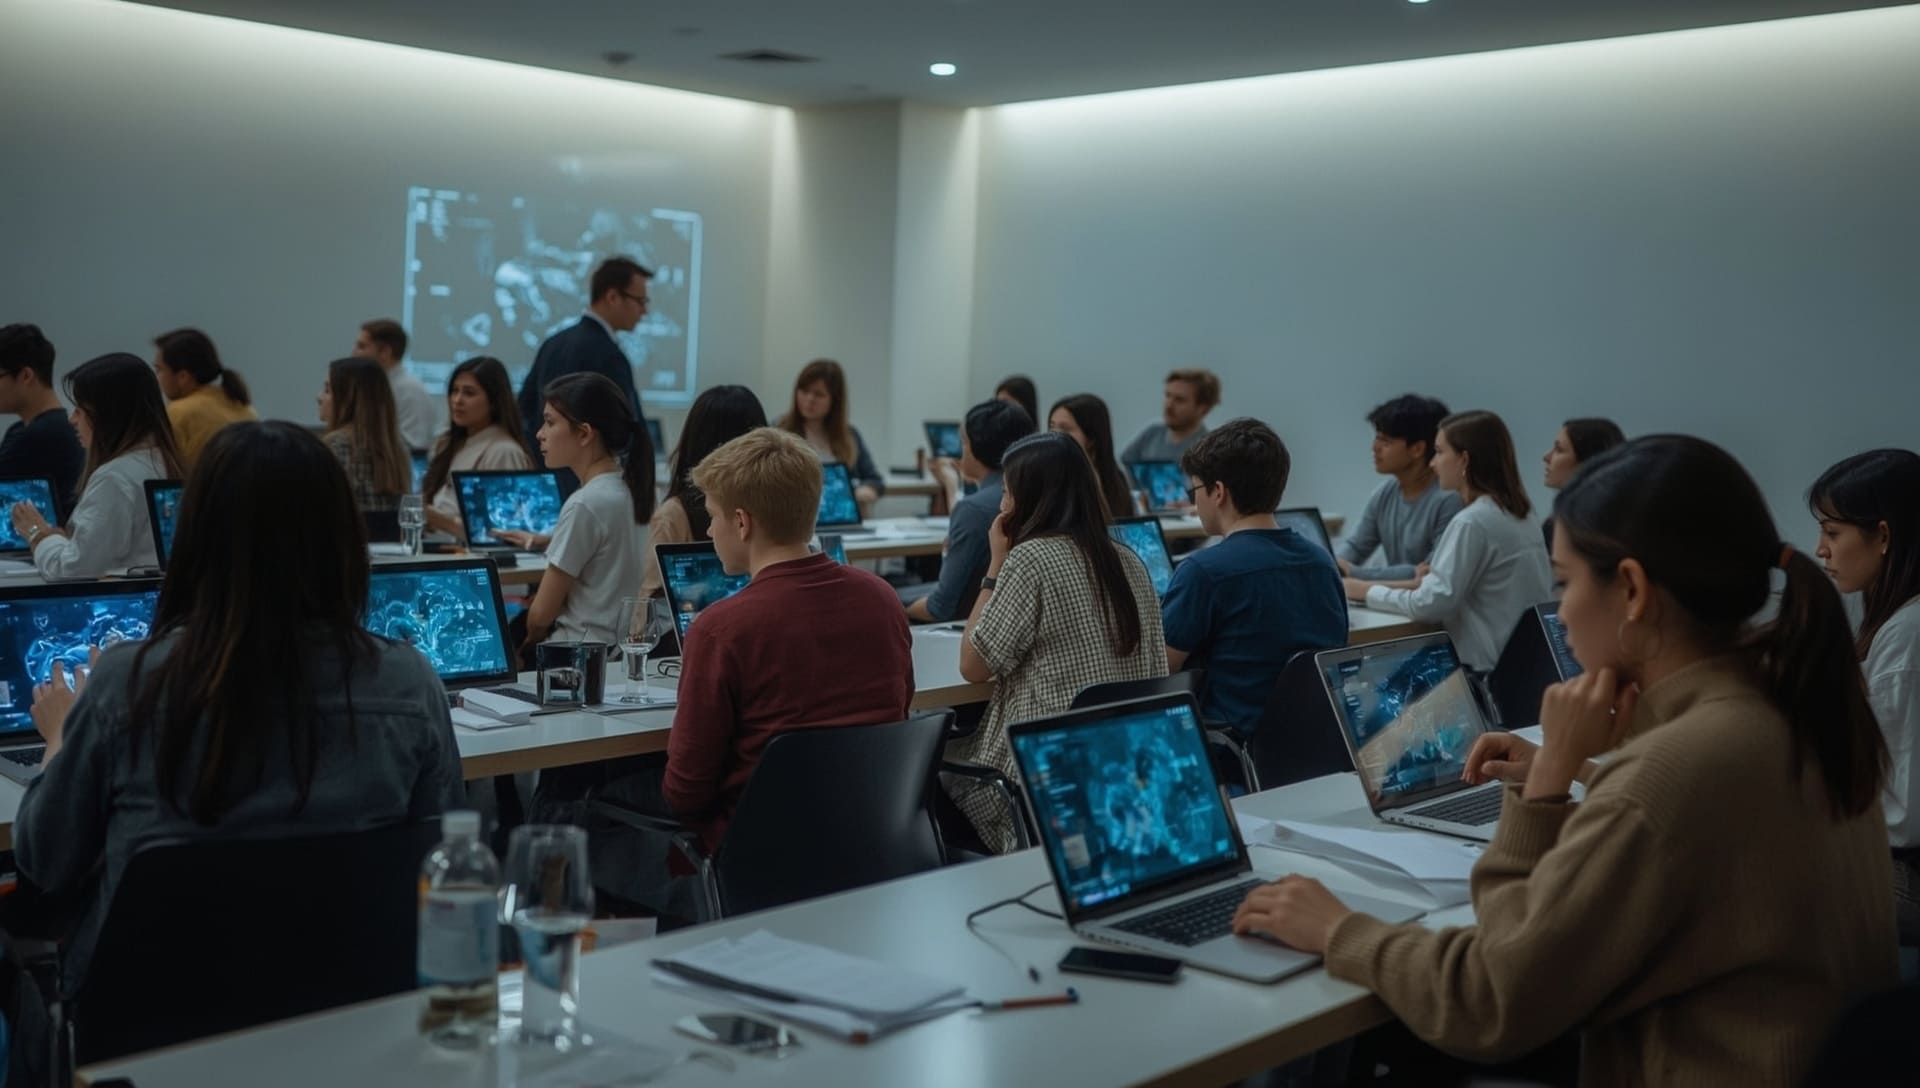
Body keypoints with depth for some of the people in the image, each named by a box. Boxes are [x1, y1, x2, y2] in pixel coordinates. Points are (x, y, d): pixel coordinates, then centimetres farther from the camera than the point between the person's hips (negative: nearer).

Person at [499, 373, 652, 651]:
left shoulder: (585, 504, -19)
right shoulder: (628, 487, 4)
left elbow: (542, 614, -13)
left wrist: (529, 644, 4)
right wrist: (545, 540, 26)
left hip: (586, 652, -8)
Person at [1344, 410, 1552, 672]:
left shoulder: (1472, 522, -16)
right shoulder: (1514, 514, 12)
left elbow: (1431, 606, -18)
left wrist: (1368, 591, -5)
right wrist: (1430, 582, 8)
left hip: (1493, 668, -8)